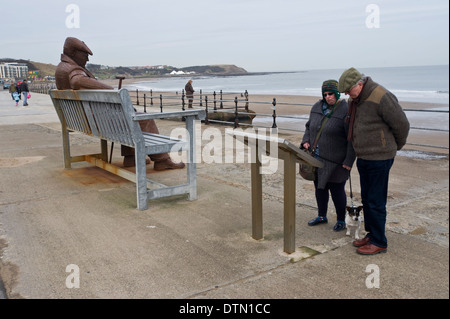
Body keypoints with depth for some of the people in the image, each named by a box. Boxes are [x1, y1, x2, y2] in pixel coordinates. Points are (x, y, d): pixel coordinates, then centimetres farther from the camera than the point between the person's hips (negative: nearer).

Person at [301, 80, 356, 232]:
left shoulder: (346, 111, -14)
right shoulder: (317, 107, 6)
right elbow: (309, 126, 20)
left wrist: (349, 161, -17)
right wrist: (306, 141, 2)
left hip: (335, 161, -6)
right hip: (317, 158, 6)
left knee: (337, 190, 3)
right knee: (319, 187, 17)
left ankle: (341, 220, 22)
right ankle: (322, 216, 35)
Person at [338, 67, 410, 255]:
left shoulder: (381, 97, -20)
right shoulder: (355, 100, 7)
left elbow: (401, 125, -11)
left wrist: (397, 146, 5)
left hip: (379, 159, -9)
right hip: (364, 157, 9)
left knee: (376, 201, -2)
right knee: (366, 199, 15)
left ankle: (379, 242, 11)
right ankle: (371, 234, 29)